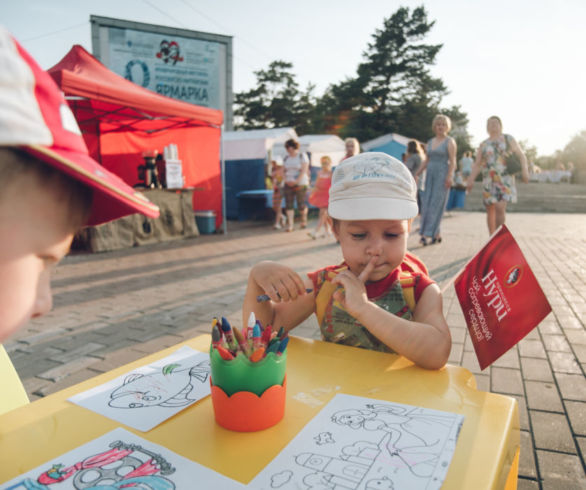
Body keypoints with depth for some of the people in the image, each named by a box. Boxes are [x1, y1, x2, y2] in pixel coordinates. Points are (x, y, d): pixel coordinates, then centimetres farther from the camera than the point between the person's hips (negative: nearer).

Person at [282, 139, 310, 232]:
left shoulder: (302, 156, -2)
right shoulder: (286, 158, 12)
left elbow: (304, 170, -9)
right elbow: (284, 171, 13)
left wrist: (296, 181, -16)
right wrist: (286, 180, -5)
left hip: (300, 184, -4)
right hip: (289, 184, 4)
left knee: (301, 204, 1)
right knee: (289, 204, -6)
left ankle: (304, 220, 28)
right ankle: (290, 224, -7)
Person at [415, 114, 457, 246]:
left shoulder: (450, 142, 1)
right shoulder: (430, 142, 17)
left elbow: (452, 161, -7)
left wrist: (449, 176, -18)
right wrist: (417, 173, 11)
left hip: (443, 174, -6)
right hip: (430, 174, 6)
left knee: (436, 203, -9)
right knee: (426, 202, 0)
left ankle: (428, 234, -13)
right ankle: (436, 234, 6)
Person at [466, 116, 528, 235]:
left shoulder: (508, 139, 5)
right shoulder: (483, 145, 10)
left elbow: (521, 156, 3)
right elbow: (477, 165, 5)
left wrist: (525, 170, -13)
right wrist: (470, 180, -9)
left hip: (505, 180, -3)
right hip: (489, 181, 3)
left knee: (500, 208, -19)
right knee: (490, 210, 4)